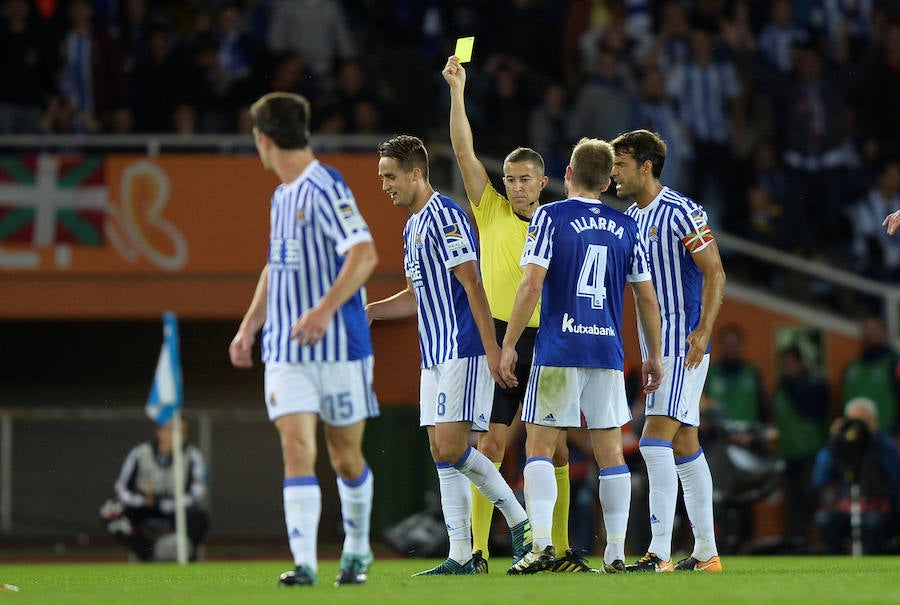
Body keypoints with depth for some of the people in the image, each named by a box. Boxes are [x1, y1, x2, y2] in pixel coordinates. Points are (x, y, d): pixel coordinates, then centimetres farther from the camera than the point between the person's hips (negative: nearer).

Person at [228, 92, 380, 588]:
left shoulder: (324, 188, -13)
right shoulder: (281, 196, 15)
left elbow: (364, 253, -23)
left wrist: (325, 310, -32)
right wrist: (249, 327, 24)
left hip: (338, 345, -6)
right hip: (285, 350, 6)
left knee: (346, 457, 6)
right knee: (297, 450, -9)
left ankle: (357, 550, 27)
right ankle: (304, 563, -16)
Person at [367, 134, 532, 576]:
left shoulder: (443, 216, -12)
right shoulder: (413, 225, 19)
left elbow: (472, 284, -17)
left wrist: (492, 349, -21)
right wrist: (370, 311, 15)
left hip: (463, 352, -10)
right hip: (435, 355, 10)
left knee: (451, 446, -16)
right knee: (441, 452, 4)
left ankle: (520, 521, -3)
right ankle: (461, 556, 4)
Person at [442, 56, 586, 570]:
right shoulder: (491, 212, 5)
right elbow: (464, 151, -2)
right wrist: (457, 91, -8)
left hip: (548, 342, 2)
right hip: (500, 339, -2)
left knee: (555, 449, 3)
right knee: (491, 444, -8)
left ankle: (560, 549, 10)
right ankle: (477, 551, -7)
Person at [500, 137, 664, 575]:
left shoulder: (550, 217, -3)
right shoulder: (626, 227, 9)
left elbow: (532, 284, -11)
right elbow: (647, 297, 11)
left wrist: (509, 344, -6)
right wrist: (654, 355, 21)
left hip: (558, 350, -3)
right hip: (608, 353, 3)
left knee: (539, 444, 0)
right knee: (610, 450, 7)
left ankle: (541, 543, -15)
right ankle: (616, 554, 5)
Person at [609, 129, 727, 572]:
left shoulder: (681, 212, -11)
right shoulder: (630, 219, 15)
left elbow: (715, 273, -15)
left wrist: (703, 329, -23)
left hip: (685, 344, -9)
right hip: (656, 348, 9)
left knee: (655, 440, -17)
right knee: (684, 446, 11)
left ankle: (659, 554, -22)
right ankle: (706, 553, 16)